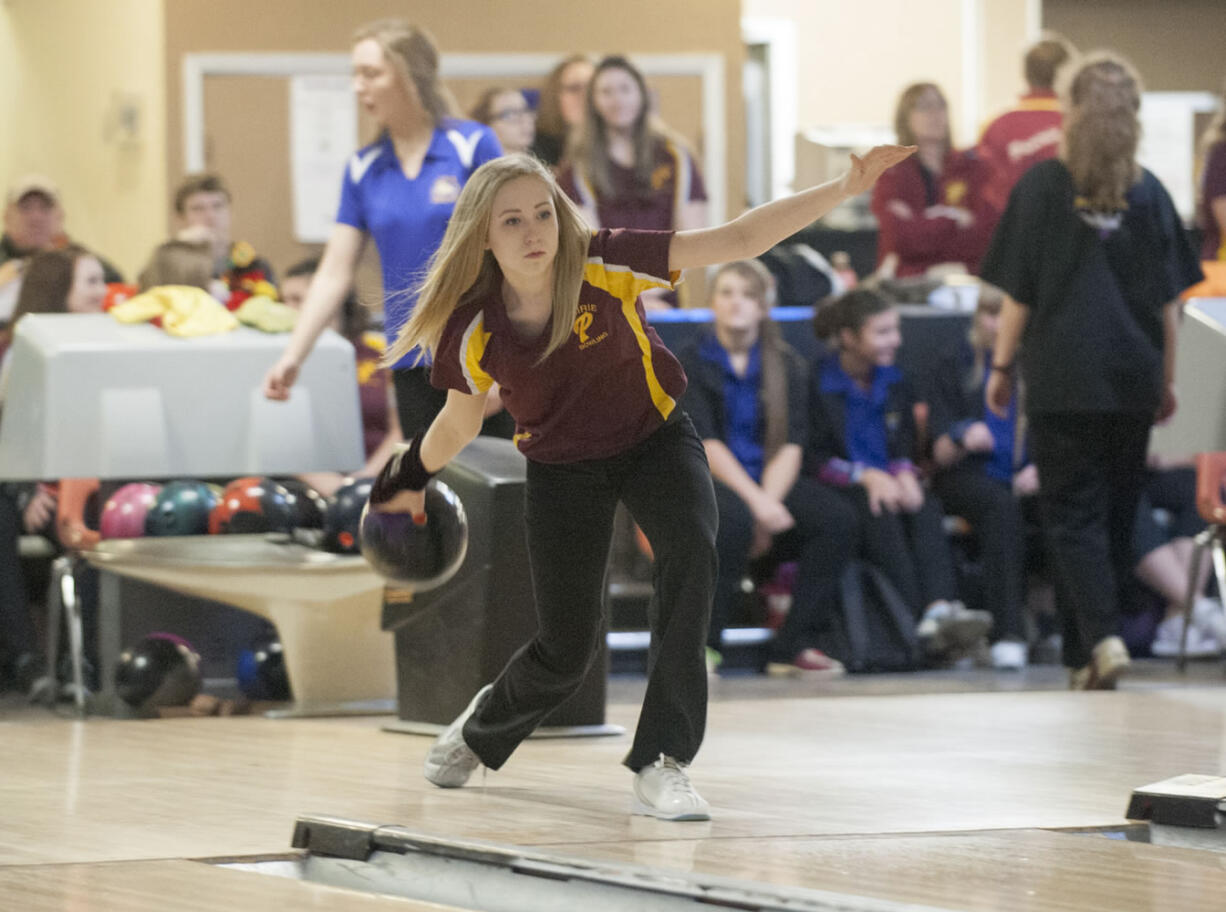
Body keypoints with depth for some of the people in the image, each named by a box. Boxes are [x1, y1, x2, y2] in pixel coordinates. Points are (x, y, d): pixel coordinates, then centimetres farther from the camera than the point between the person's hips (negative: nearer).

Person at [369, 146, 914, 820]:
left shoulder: (605, 266, -27)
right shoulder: (474, 331, -21)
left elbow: (737, 240, -31)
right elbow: (459, 422, 2)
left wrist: (843, 188, -39)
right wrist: (412, 480, 16)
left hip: (655, 440, -1)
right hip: (561, 468, 1)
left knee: (690, 552, -32)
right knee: (567, 646, 5)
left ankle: (660, 764, -27)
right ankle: (481, 730, 42)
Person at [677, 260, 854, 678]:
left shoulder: (787, 365, 10)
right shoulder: (691, 363, 2)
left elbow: (791, 445, 0)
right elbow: (705, 443, -10)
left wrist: (768, 501, -18)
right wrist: (756, 503, -23)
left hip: (772, 481, 4)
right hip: (708, 482, -4)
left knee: (840, 520, -24)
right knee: (734, 518, -38)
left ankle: (794, 646, -19)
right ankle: (701, 642, -25)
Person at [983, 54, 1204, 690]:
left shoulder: (1043, 185, -4)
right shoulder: (1148, 193, 4)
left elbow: (1018, 293, -3)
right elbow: (1168, 299, 7)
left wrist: (1002, 366, 7)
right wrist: (1166, 378, 16)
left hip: (1063, 378, -3)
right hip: (1132, 378, 3)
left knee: (1072, 513, -1)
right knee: (1118, 512, 12)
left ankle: (1101, 639, -20)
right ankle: (1086, 654, 16)